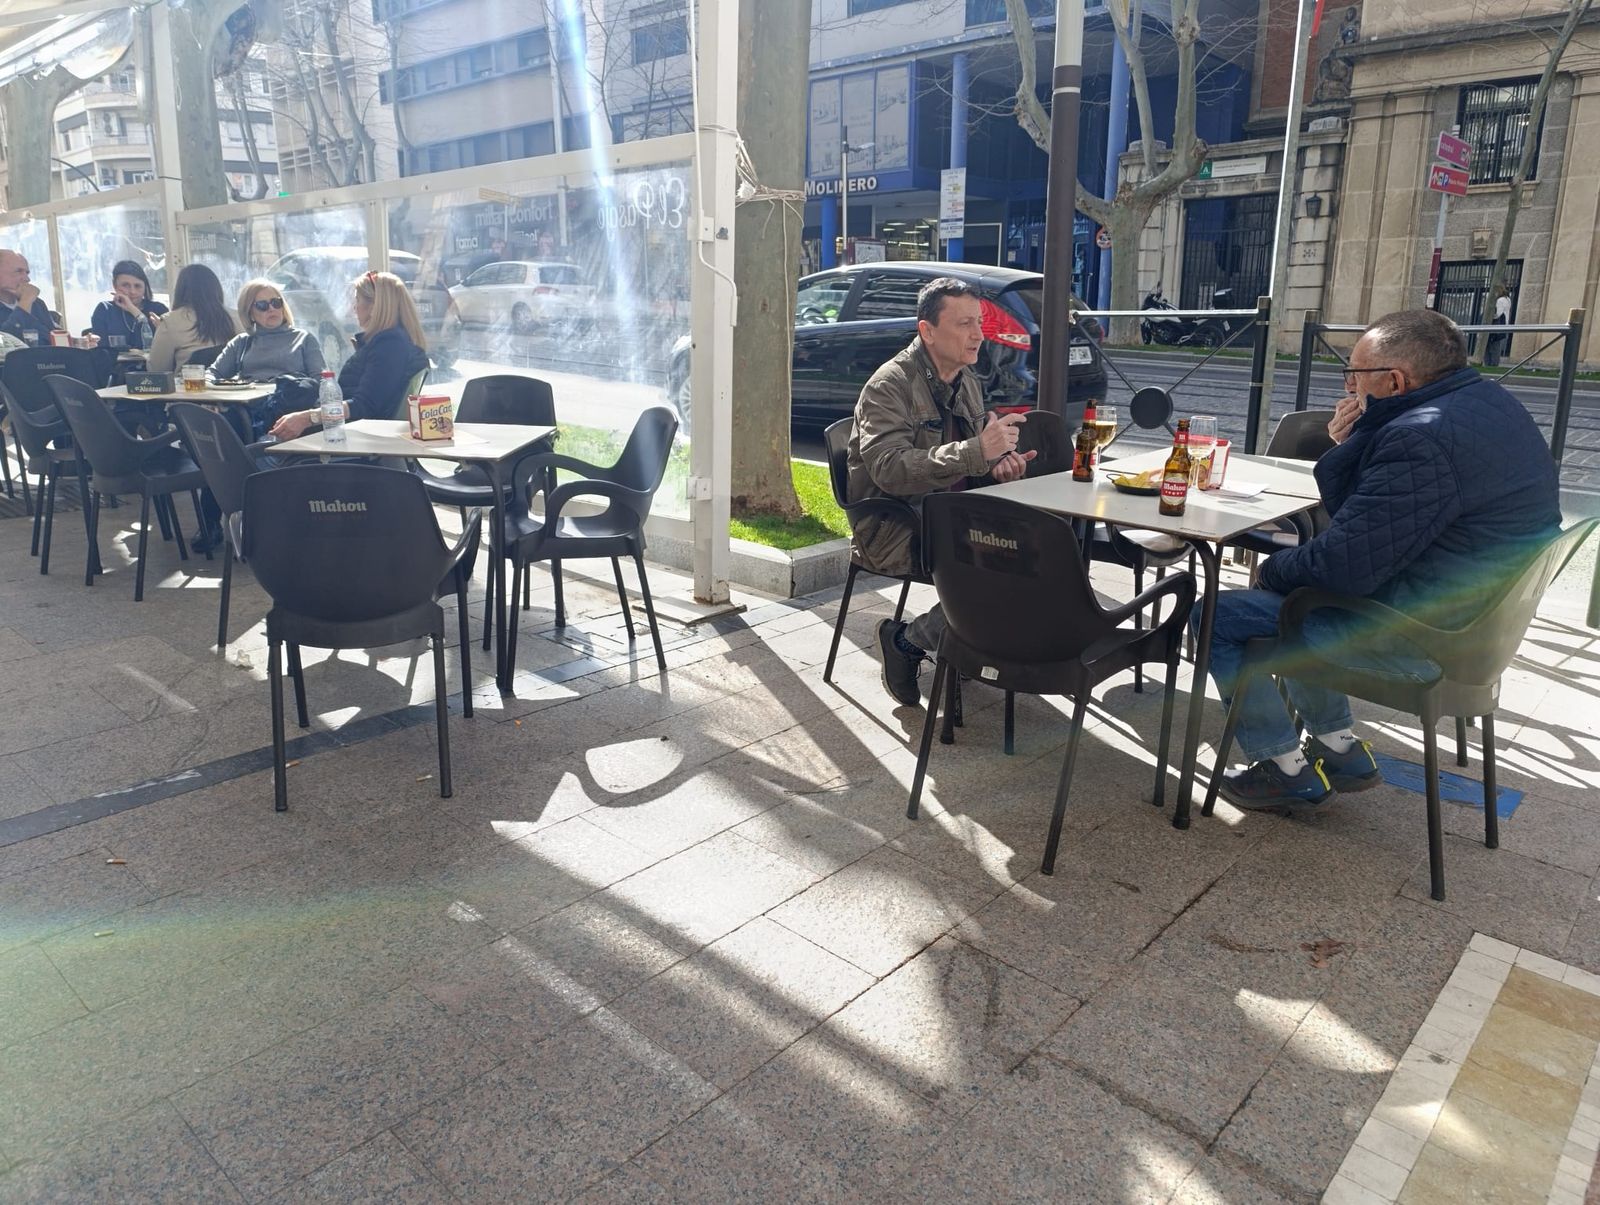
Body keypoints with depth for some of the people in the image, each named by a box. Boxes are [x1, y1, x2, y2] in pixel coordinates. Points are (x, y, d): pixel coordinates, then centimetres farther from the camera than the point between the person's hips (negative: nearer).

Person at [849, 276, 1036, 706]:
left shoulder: (966, 381, 14)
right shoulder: (890, 386, -13)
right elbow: (890, 470, -27)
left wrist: (998, 464, 0)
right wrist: (977, 452, -33)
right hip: (892, 526, -8)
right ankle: (907, 642, -8)